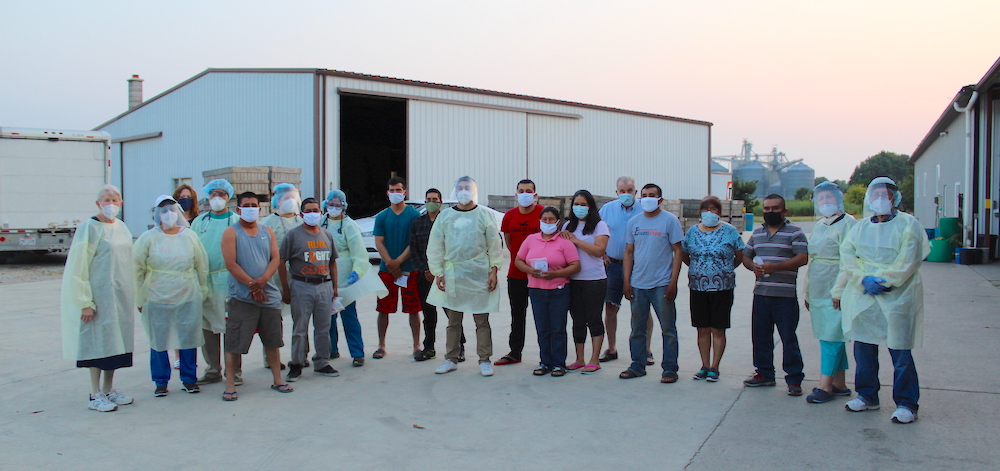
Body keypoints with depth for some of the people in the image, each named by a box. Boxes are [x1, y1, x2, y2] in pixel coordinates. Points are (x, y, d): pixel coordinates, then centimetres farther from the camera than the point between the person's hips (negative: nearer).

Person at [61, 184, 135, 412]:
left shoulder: (122, 228, 10)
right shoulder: (89, 228, -10)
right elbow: (78, 266, -13)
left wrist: (132, 295, 11)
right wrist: (85, 302, -17)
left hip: (121, 296, 7)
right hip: (99, 294, -7)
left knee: (116, 340, 10)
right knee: (98, 341, -2)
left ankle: (108, 390, 21)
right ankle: (95, 395, 7)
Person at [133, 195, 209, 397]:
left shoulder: (190, 236, 6)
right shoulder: (148, 238, 1)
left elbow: (202, 267, 12)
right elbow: (137, 270, 3)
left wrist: (202, 293, 11)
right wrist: (140, 300, 3)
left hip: (188, 299, 1)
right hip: (157, 301, -1)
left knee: (189, 340, 5)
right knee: (158, 342, 5)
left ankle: (189, 379, 18)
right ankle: (161, 382, 18)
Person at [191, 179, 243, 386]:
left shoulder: (237, 221, 4)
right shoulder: (199, 222, 15)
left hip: (229, 279, -4)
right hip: (204, 281, 4)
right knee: (207, 327, 6)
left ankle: (234, 370, 6)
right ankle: (213, 370, 16)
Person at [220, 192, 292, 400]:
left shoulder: (267, 232, 12)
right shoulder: (231, 233, -1)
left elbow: (275, 259, 3)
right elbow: (231, 264, -10)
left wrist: (263, 280, -14)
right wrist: (252, 284, -14)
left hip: (269, 294, 4)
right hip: (242, 297, -4)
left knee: (273, 340, 11)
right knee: (234, 343, -2)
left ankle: (277, 379, 22)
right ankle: (230, 385, 7)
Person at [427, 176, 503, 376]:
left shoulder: (484, 215, 3)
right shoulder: (445, 216, 8)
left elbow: (494, 245, 3)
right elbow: (435, 247, 9)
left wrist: (494, 270, -4)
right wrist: (438, 273, 3)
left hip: (479, 275, -2)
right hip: (452, 275, 2)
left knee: (482, 320, 1)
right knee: (453, 320, 10)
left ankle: (484, 360, 10)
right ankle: (451, 359, 20)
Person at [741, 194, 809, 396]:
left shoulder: (794, 232, -1)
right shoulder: (757, 233, 17)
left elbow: (802, 258, -10)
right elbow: (745, 256, 22)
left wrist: (775, 266, -18)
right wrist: (753, 266, -2)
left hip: (785, 295, -6)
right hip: (761, 293, 6)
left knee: (788, 338, -3)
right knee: (760, 336, 10)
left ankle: (794, 379, 5)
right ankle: (765, 373, 23)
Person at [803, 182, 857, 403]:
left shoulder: (847, 224, -9)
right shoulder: (819, 226, 17)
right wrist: (807, 292, 21)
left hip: (834, 292, -8)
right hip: (818, 292, 8)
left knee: (831, 337, -7)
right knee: (831, 338, 11)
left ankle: (825, 386, -4)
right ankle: (839, 384, 19)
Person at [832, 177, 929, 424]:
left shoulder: (908, 224, 2)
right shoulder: (859, 227, 15)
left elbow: (908, 260, -8)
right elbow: (847, 257, 3)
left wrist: (883, 281, -15)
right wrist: (865, 279, -13)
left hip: (897, 296, -4)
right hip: (862, 296, 4)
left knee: (900, 352, -2)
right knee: (863, 348, 9)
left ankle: (906, 403, 9)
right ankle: (867, 396, 24)